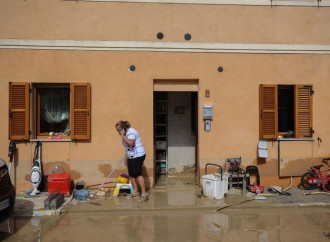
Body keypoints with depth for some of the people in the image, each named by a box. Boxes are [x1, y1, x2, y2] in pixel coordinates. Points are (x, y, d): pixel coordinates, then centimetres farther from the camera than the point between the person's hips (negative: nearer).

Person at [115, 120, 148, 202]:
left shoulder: (131, 132, -16)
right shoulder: (126, 133, 14)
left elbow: (130, 143, -31)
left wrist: (122, 136, -24)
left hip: (138, 156, -10)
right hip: (131, 157, 10)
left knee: (137, 174, -15)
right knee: (131, 175, 8)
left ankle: (144, 194, -16)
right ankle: (135, 192, 18)